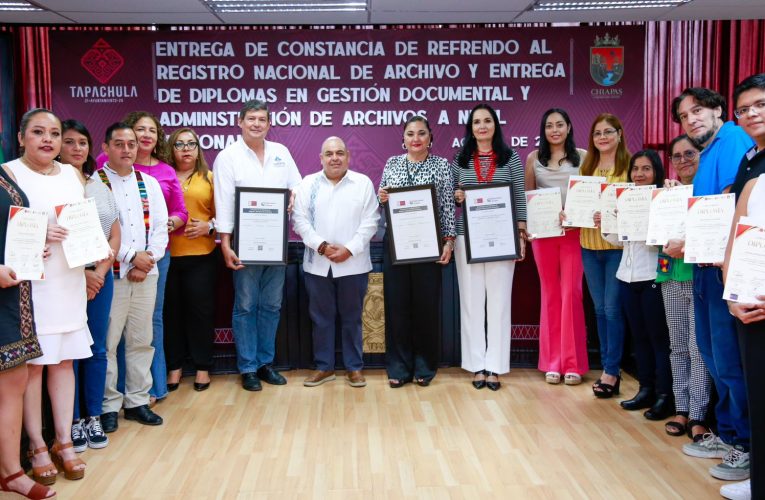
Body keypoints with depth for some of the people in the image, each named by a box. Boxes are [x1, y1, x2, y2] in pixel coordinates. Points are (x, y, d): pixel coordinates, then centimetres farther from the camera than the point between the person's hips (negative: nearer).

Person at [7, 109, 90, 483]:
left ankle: (63, 442, 19)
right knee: (32, 365, 0)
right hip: (29, 283, -5)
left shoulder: (73, 174, 13)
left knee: (64, 361, 9)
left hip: (70, 281, 5)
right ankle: (37, 447, 13)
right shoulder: (9, 174, -3)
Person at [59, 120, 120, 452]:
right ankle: (73, 421, 13)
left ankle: (94, 417, 19)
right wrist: (80, 274, -14)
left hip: (101, 278, 5)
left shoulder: (100, 186, 11)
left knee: (97, 349, 8)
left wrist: (101, 271, -4)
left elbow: (115, 236, 10)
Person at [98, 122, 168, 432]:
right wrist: (131, 256, -13)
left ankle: (137, 401, 21)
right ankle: (109, 406, 11)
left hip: (146, 275, 5)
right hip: (111, 275, -5)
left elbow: (161, 227, 9)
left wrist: (148, 260, -5)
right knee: (107, 343, -1)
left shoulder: (149, 184, 12)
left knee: (141, 340, 10)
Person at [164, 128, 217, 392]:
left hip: (201, 255, 0)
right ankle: (174, 366, 19)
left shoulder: (209, 178, 8)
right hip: (167, 254, 0)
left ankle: (202, 367, 16)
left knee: (201, 310, 4)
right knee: (171, 310, 5)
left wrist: (209, 227, -12)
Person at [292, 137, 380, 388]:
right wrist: (322, 246, -12)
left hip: (353, 264, -1)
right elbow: (300, 220, -1)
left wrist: (349, 249, -13)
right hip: (317, 264, 1)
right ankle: (324, 367, 21)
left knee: (351, 318, 8)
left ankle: (354, 367, 20)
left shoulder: (363, 183, 2)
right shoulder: (308, 184, 5)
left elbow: (370, 222, -4)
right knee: (321, 318, 9)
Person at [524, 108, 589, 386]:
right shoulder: (534, 158, 8)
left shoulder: (582, 156, 4)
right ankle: (552, 362, 14)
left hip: (574, 232, -1)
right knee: (550, 295, 7)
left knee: (571, 294, -2)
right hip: (543, 233, 2)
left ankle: (573, 363, 7)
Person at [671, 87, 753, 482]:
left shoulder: (733, 141, -12)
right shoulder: (707, 153, 17)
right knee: (712, 354, 17)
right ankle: (727, 434, 30)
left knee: (729, 358, -3)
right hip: (705, 264, 10)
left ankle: (749, 446, 11)